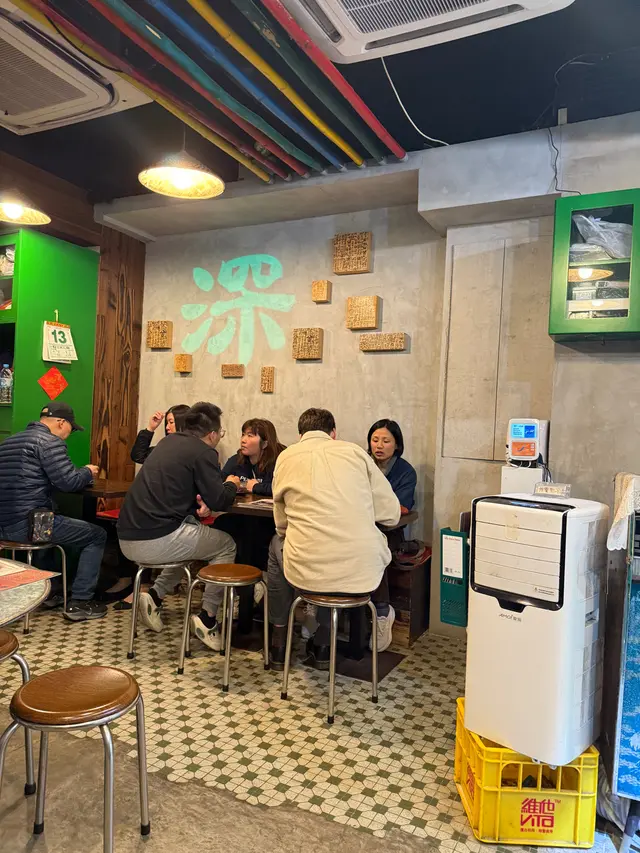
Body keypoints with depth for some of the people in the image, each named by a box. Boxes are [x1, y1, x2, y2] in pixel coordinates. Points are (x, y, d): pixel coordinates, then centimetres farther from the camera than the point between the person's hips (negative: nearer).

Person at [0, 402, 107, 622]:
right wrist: (88, 472, 4)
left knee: (63, 526, 36)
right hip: (29, 523, -9)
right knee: (97, 535, 6)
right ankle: (79, 602, 5)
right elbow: (69, 482, -18)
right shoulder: (49, 441, -9)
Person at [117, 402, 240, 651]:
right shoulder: (203, 452, -7)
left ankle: (155, 595, 18)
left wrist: (196, 503, 8)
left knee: (191, 532, 31)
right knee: (226, 546, 13)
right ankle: (207, 617, 7)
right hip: (156, 541, -8)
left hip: (127, 538, 8)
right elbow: (219, 502, -9)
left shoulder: (168, 442, 16)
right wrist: (231, 485, 12)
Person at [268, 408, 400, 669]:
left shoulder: (286, 457, 7)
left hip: (306, 572, 0)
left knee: (277, 544, 32)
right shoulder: (354, 451, 6)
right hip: (363, 574, 1)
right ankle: (322, 643, 39)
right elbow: (391, 514, 6)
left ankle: (279, 640, 39)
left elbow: (281, 524, 12)